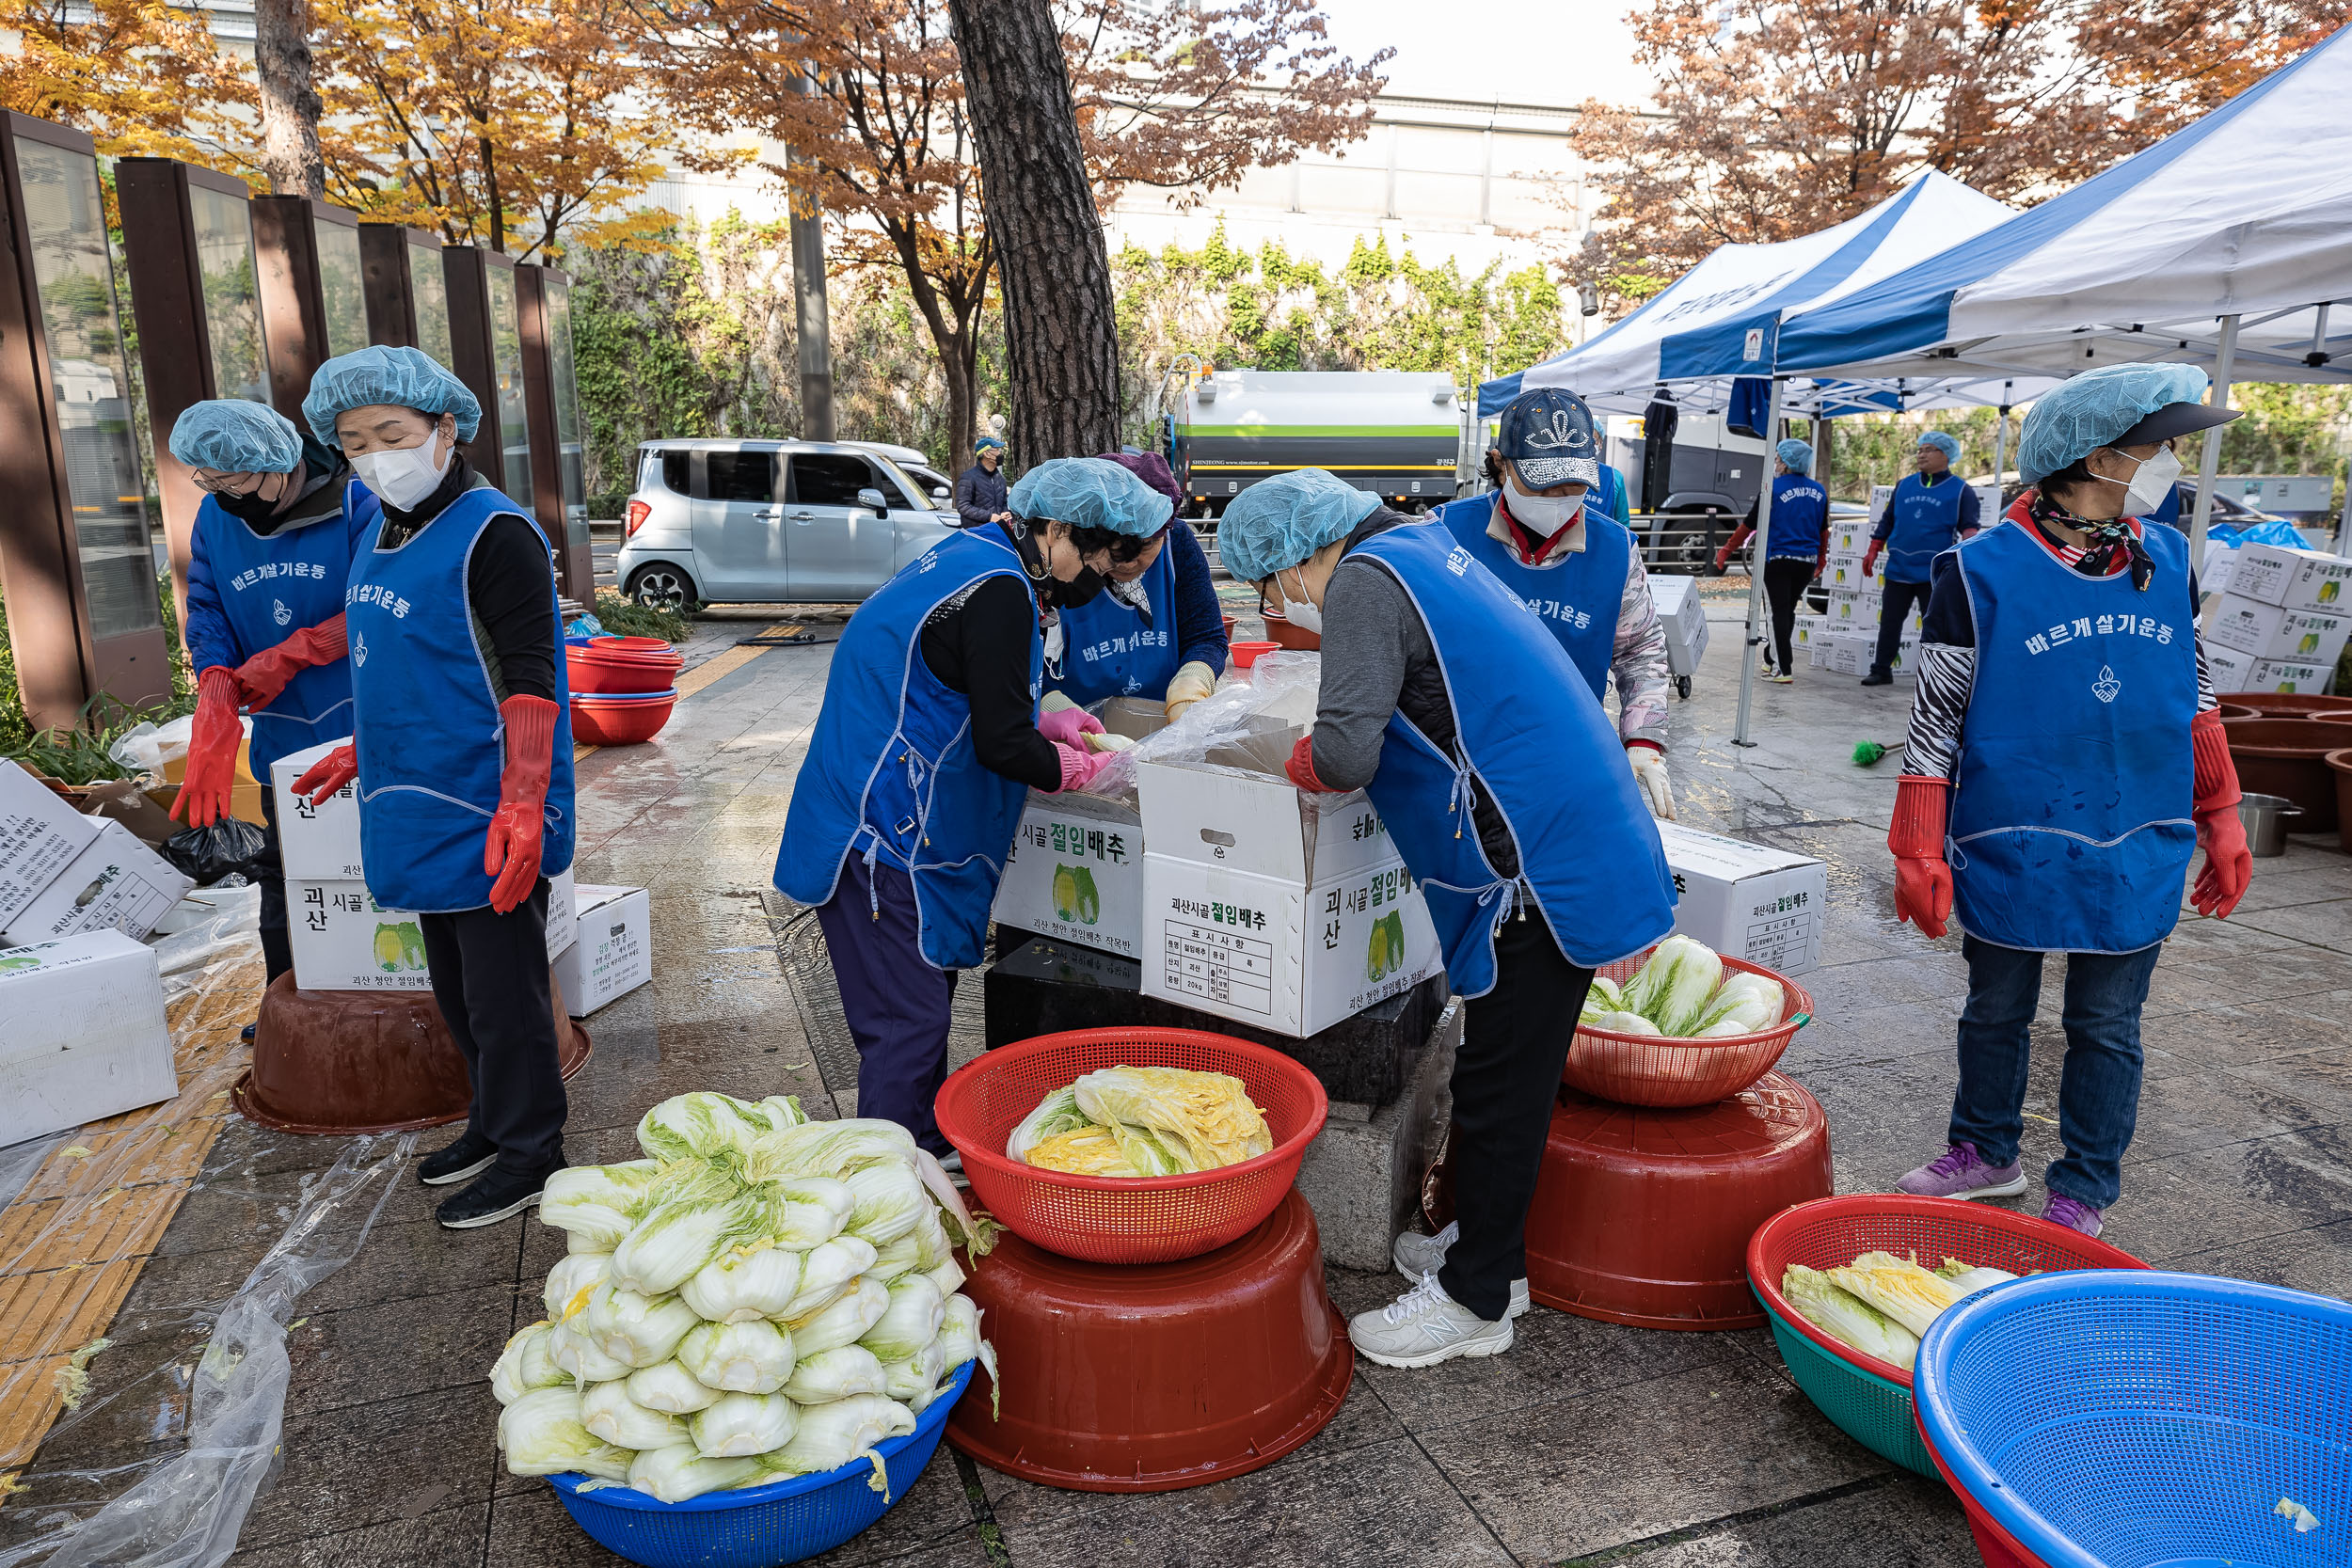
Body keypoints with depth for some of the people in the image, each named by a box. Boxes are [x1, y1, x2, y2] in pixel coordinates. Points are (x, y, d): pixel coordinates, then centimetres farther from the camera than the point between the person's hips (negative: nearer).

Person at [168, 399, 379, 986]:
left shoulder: (356, 503, -12)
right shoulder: (214, 519, 6)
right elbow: (207, 614, 3)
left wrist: (287, 657, -17)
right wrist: (216, 697, -15)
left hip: (367, 736, -5)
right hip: (281, 741, 5)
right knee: (283, 883, 11)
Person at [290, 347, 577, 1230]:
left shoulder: (494, 534, -14)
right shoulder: (388, 536, 13)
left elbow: (530, 683, -20)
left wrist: (521, 809, -26)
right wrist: (361, 755, 26)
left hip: (485, 823, -9)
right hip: (421, 811, 9)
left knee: (504, 994, 2)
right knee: (456, 991, 19)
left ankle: (529, 1155, 17)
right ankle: (493, 1124, 35)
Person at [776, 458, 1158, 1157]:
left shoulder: (976, 554, 13)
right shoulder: (1000, 591, -20)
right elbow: (1002, 746, -20)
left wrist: (1042, 724, 11)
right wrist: (1082, 767, -4)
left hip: (890, 824, 11)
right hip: (882, 831, -11)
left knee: (925, 993, 19)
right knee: (909, 1019, -5)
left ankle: (929, 1148, 33)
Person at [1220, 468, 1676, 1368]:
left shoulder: (1364, 582, -13)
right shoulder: (1422, 549, 17)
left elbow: (1345, 753, -25)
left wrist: (1295, 763, -3)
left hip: (1543, 857, -10)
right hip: (1570, 840, 10)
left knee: (1500, 1083, 2)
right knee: (1504, 1072, 19)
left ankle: (1475, 1297, 16)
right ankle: (1488, 1247, 34)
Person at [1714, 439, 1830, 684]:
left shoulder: (1774, 488, -10)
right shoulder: (1818, 491, 7)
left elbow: (1750, 524, -8)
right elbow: (1822, 530, 16)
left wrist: (1726, 550, 1)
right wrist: (1820, 562, 27)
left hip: (1778, 560, -5)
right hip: (1807, 562, 5)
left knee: (1780, 612, -1)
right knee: (1788, 610, 16)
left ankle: (1784, 670, -4)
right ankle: (1770, 659, 28)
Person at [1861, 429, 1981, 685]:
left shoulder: (1960, 490, 2)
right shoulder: (1905, 485, 14)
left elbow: (1969, 526, -1)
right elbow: (1887, 520, 19)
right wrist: (1873, 551, 13)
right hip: (1898, 569, 4)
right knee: (1889, 621, 7)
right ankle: (1881, 669, 16)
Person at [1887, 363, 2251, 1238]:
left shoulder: (2169, 559, 3)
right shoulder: (1982, 572, -12)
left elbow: (2196, 698, 13)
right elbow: (1936, 719, -8)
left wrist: (2220, 822, 14)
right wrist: (1920, 850, -9)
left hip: (2135, 856, 3)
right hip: (2010, 851, -3)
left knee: (2106, 1028, 12)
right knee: (1996, 1010, 15)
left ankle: (2082, 1194, 29)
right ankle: (1985, 1152, 37)